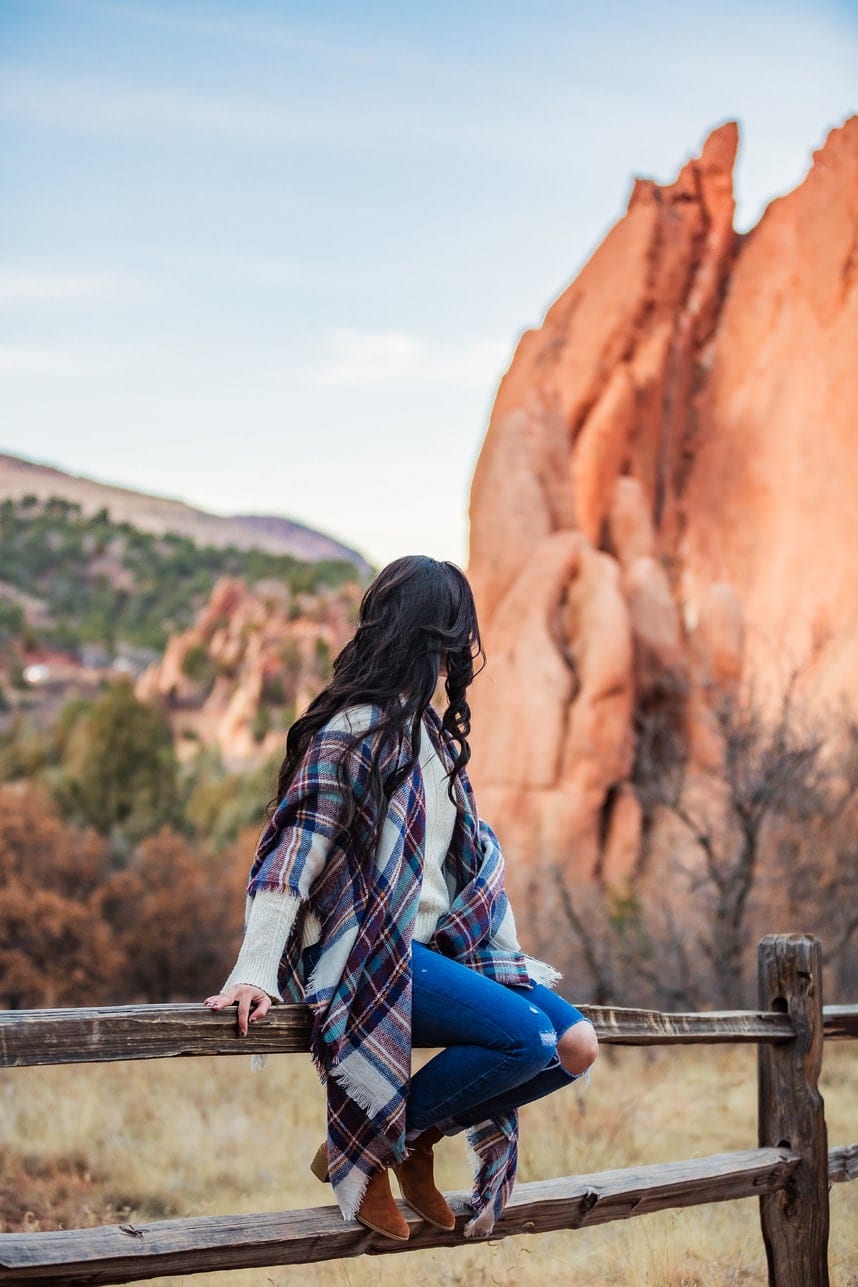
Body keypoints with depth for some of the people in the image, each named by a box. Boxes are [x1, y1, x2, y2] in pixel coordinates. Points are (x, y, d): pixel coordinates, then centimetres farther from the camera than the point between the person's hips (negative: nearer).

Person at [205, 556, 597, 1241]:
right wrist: (256, 973, -25)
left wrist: (506, 962, 18)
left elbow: (473, 854, 20)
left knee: (577, 1045, -6)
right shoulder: (354, 729, -11)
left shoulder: (433, 731, 17)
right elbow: (296, 854, -17)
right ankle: (355, 1152, -10)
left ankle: (415, 1139, 7)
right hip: (366, 953, -9)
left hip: (435, 945, 9)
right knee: (529, 1037, -25)